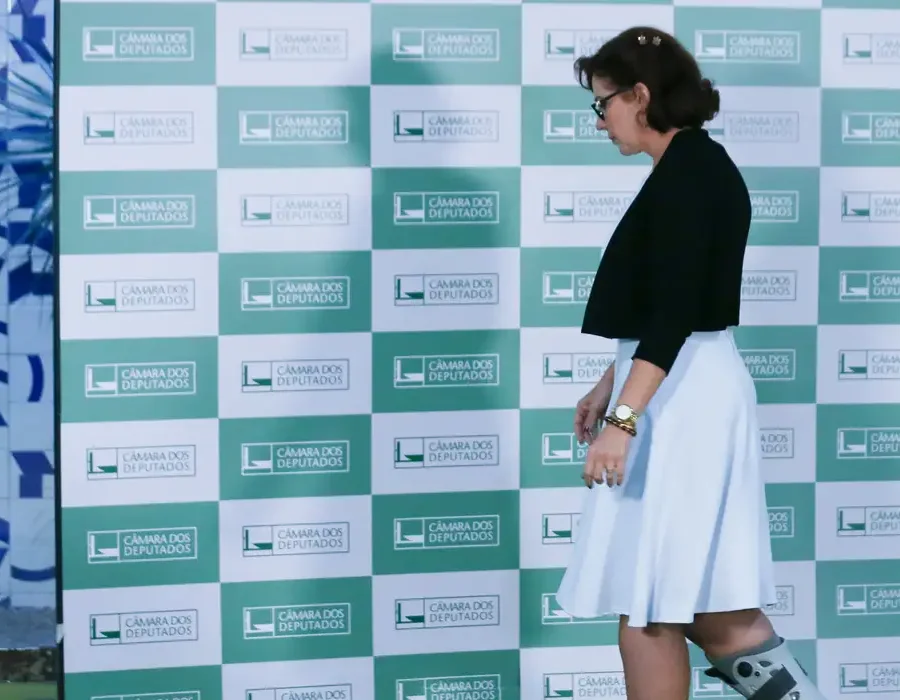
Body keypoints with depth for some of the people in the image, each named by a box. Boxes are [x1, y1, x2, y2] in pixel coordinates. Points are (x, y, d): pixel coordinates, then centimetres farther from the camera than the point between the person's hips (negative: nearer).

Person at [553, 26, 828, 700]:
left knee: (647, 602, -2)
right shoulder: (699, 166, 14)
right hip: (683, 392, 10)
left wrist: (623, 418, -27)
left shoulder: (687, 171, -16)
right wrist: (609, 386, 27)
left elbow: (674, 313, -24)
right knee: (690, 589, 13)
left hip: (679, 399, -10)